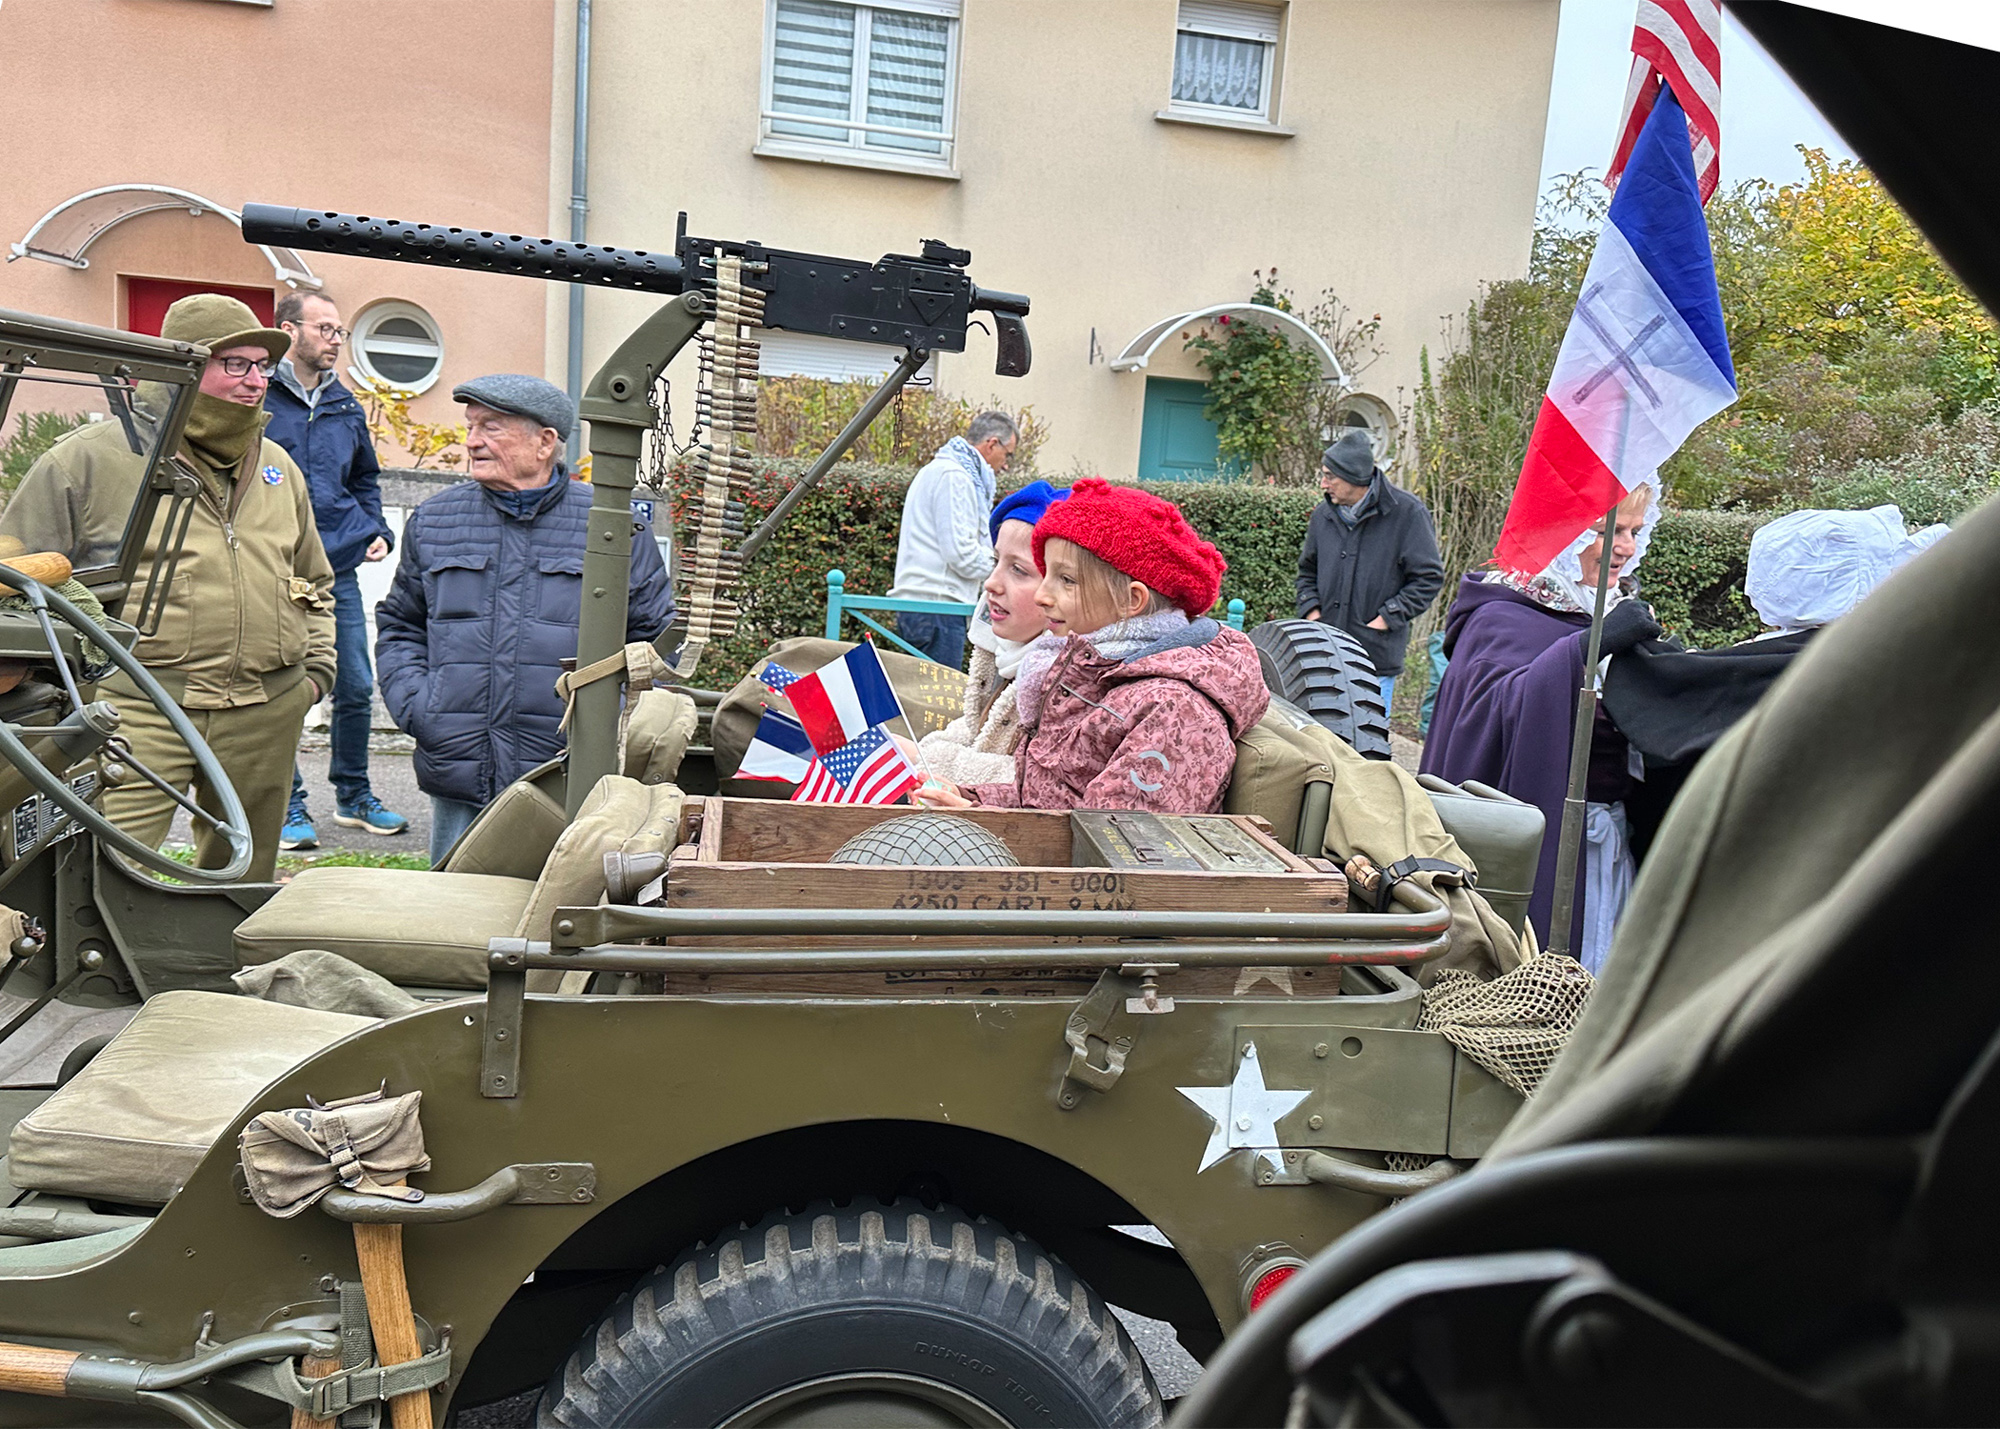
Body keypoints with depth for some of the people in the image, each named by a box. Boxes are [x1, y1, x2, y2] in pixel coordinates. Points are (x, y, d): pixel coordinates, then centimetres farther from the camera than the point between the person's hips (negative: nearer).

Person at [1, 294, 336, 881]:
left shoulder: (278, 468, 18)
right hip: (137, 714, -5)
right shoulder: (89, 458, 0)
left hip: (267, 714, 5)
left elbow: (314, 581, 28)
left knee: (245, 880, 16)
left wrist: (316, 666, 16)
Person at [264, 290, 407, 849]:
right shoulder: (255, 398, -2)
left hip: (338, 571, 5)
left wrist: (376, 531, 12)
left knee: (356, 688, 8)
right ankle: (290, 807, 13)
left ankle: (354, 796, 24)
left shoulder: (346, 407, 14)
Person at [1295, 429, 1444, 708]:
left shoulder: (1407, 512, -6)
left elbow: (1429, 578, -4)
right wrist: (1311, 610, 6)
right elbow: (1308, 571, 24)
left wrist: (1386, 618, -10)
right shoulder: (1324, 515, 10)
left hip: (1377, 654, -5)